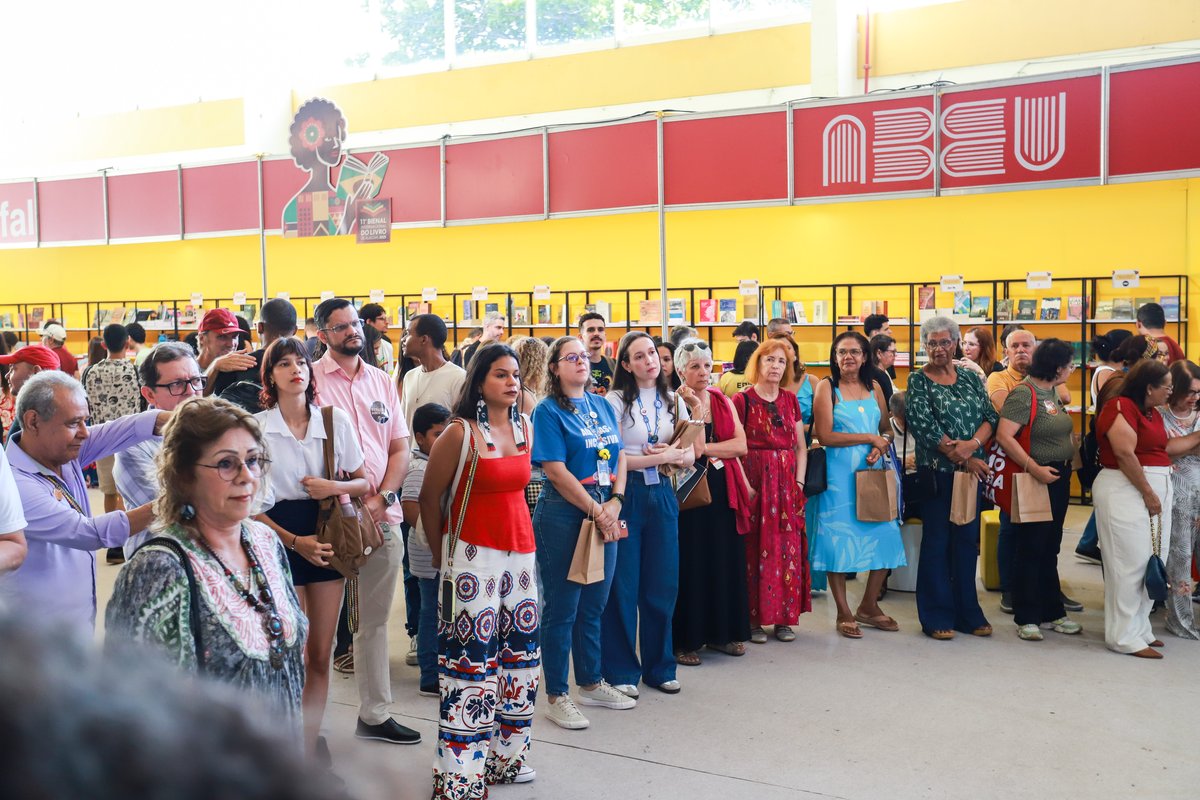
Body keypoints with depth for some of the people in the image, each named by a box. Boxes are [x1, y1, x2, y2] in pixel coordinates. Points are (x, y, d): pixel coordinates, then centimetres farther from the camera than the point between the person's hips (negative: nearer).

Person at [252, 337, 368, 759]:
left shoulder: (336, 420, 3)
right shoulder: (256, 427, -4)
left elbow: (363, 482, 9)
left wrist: (334, 486, -12)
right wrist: (294, 542, -13)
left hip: (327, 536, 3)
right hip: (280, 538, -3)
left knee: (321, 655, 7)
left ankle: (311, 741, 22)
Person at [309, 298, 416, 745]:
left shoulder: (382, 382, 13)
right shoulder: (311, 379, -3)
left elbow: (400, 449, 12)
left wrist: (381, 498, -4)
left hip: (383, 518, 5)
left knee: (375, 621, 13)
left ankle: (374, 715, 24)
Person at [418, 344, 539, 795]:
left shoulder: (525, 428, 7)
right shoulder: (459, 434, -11)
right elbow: (429, 499, -4)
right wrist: (441, 556, 4)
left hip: (521, 551, 7)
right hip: (474, 554, -6)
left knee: (520, 656, 11)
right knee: (472, 661, -5)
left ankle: (507, 756, 27)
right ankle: (461, 774, 6)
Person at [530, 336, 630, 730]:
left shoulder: (603, 406, 12)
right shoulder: (548, 410, -7)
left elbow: (620, 457, 9)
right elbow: (557, 472, -14)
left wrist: (615, 502, -7)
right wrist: (596, 511, -16)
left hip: (605, 516, 6)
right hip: (563, 517, -6)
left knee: (594, 605, 16)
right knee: (561, 608, 2)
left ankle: (591, 683, 30)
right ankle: (556, 697, 12)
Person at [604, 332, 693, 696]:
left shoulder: (674, 402, 11)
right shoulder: (615, 401, -6)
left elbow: (690, 455, 10)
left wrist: (675, 456, -12)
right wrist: (662, 457, -9)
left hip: (661, 496, 5)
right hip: (625, 495, -4)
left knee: (662, 583, 8)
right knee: (623, 585, 2)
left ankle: (659, 666, 23)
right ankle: (621, 670, 14)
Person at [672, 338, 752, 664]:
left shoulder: (723, 402, 11)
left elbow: (740, 445, -1)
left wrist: (705, 449, -11)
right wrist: (694, 408, -18)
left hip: (723, 491, 5)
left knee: (725, 561, 8)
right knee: (690, 564, -1)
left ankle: (722, 633, 21)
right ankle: (686, 639, 9)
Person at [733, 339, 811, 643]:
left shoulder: (790, 400, 13)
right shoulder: (742, 400, -2)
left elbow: (801, 447, 13)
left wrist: (799, 482, 1)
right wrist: (745, 487, -14)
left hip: (788, 483, 5)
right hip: (756, 481, -4)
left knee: (789, 549, 4)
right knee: (756, 550, -3)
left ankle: (784, 618, 13)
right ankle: (754, 619, 5)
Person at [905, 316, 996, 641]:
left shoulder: (969, 377, 10)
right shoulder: (918, 381, -3)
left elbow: (990, 416, 3)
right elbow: (925, 427, -13)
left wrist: (972, 444, -16)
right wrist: (963, 458, -14)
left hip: (972, 469, 4)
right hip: (937, 471, -4)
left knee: (968, 539, 10)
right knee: (937, 541, 2)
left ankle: (968, 612, 20)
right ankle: (937, 616, 11)